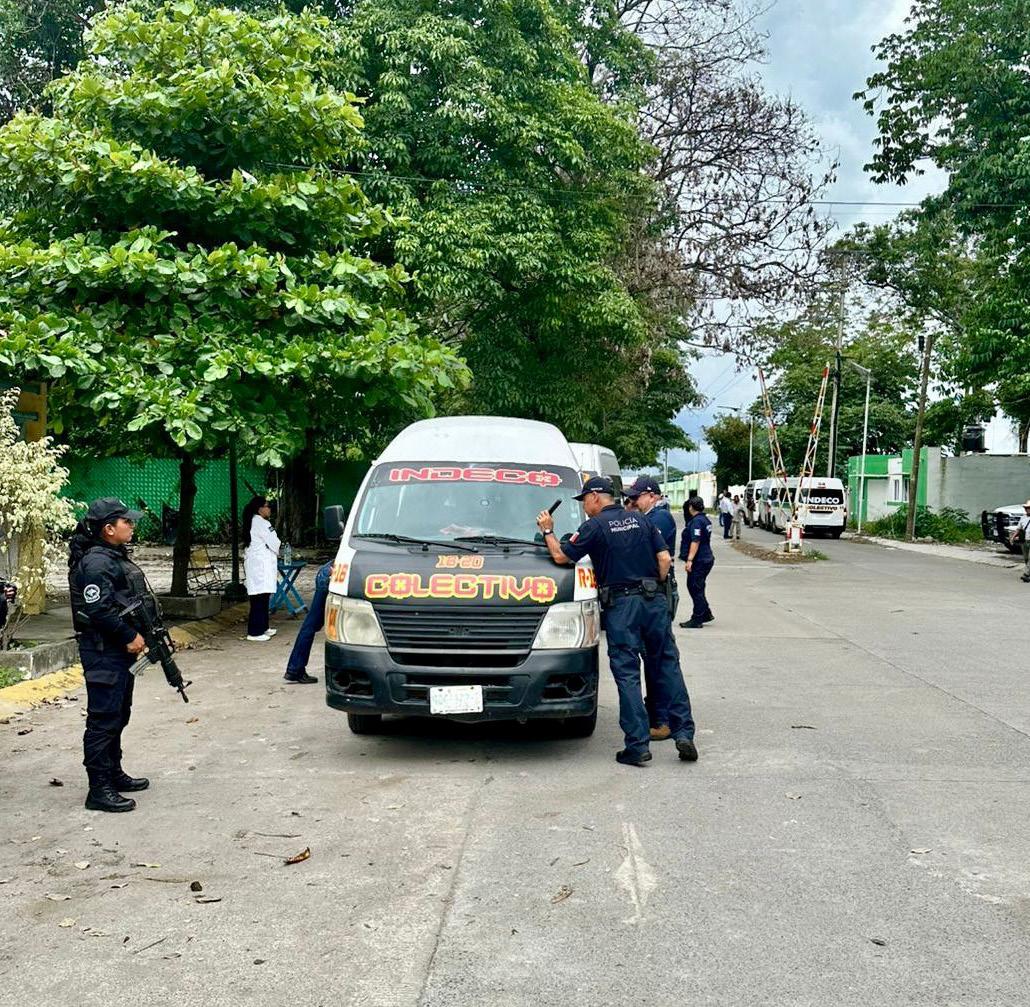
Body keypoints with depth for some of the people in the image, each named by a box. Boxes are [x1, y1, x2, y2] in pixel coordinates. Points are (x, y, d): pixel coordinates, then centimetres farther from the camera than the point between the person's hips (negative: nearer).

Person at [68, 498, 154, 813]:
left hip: (121, 649, 10)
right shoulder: (95, 562, -17)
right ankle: (99, 790, -1)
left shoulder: (116, 557, 14)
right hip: (104, 654, -10)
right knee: (103, 721, -6)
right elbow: (99, 610, -24)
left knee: (118, 716, 19)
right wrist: (130, 636, -18)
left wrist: (141, 634, 10)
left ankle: (114, 774, 32)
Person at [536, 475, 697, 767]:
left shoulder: (594, 526, -3)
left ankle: (638, 745, -2)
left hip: (621, 604, -4)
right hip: (655, 600, 5)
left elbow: (560, 556, -2)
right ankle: (684, 733, 6)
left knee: (627, 673, -1)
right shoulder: (641, 521, 12)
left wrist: (547, 531, 13)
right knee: (668, 664, 10)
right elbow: (665, 559, 6)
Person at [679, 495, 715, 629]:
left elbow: (695, 542, -25)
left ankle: (697, 619, 0)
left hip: (699, 561, -10)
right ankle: (706, 613, 23)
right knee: (696, 588, 18)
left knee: (695, 589, -4)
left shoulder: (696, 521, -17)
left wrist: (689, 560, -27)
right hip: (706, 559, 10)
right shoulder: (705, 520, 15)